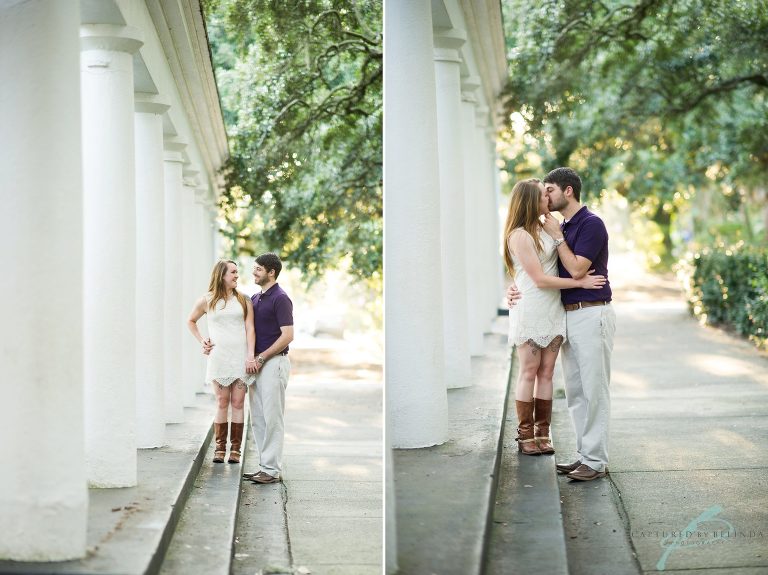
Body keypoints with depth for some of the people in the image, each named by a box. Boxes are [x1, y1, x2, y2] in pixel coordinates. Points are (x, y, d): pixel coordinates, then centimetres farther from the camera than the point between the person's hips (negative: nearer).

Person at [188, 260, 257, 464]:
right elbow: (191, 321, 22)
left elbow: (250, 329, 2)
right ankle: (220, 448, 5)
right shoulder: (207, 301, 8)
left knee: (238, 403, -1)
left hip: (241, 357, 1)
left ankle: (235, 449, 2)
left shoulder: (244, 300, 9)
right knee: (222, 402, -1)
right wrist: (201, 341, 10)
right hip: (219, 357, 0)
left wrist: (251, 355, -9)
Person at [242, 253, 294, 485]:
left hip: (274, 362, -9)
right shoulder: (255, 299, 15)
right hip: (257, 362, 9)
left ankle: (272, 470, -5)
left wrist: (262, 357, -17)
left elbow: (287, 335, -18)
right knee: (258, 418, 9)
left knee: (272, 417, -7)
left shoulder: (280, 299, -12)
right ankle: (265, 466, 15)